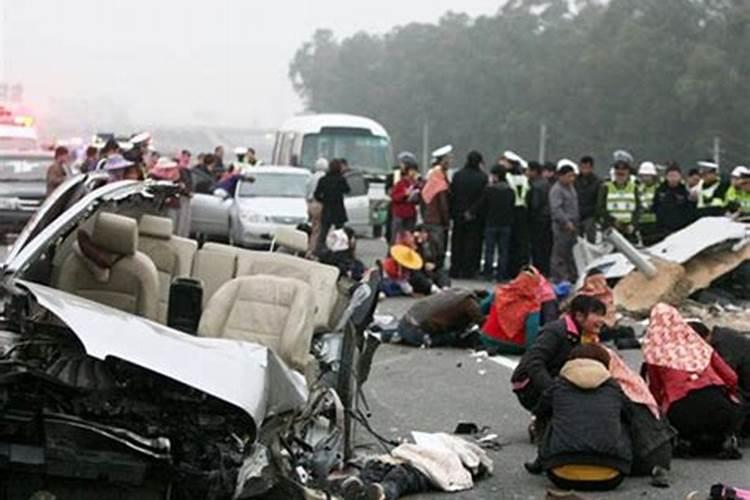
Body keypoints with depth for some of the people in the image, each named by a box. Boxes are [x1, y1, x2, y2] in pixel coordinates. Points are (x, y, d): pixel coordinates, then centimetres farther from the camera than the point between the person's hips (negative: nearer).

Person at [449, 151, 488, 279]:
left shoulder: (457, 175, -3)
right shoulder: (482, 177, -12)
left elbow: (452, 195, -1)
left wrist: (452, 213, 5)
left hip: (458, 214, 3)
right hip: (475, 216, -3)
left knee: (457, 243, 11)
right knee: (472, 243, 5)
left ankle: (455, 270, 14)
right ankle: (468, 270, 4)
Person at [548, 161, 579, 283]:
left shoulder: (571, 187, 17)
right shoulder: (556, 190, -12)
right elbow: (556, 209, -21)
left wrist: (577, 221, 18)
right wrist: (566, 222, -23)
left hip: (572, 226, 9)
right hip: (562, 227, -9)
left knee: (572, 254, 13)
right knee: (560, 254, -5)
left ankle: (572, 277, 21)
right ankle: (559, 279, -2)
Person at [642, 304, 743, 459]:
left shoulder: (655, 353, 10)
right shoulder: (699, 345, 20)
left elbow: (656, 394, 13)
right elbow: (731, 377, 19)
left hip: (682, 413, -2)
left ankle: (688, 441, -4)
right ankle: (725, 439, 3)